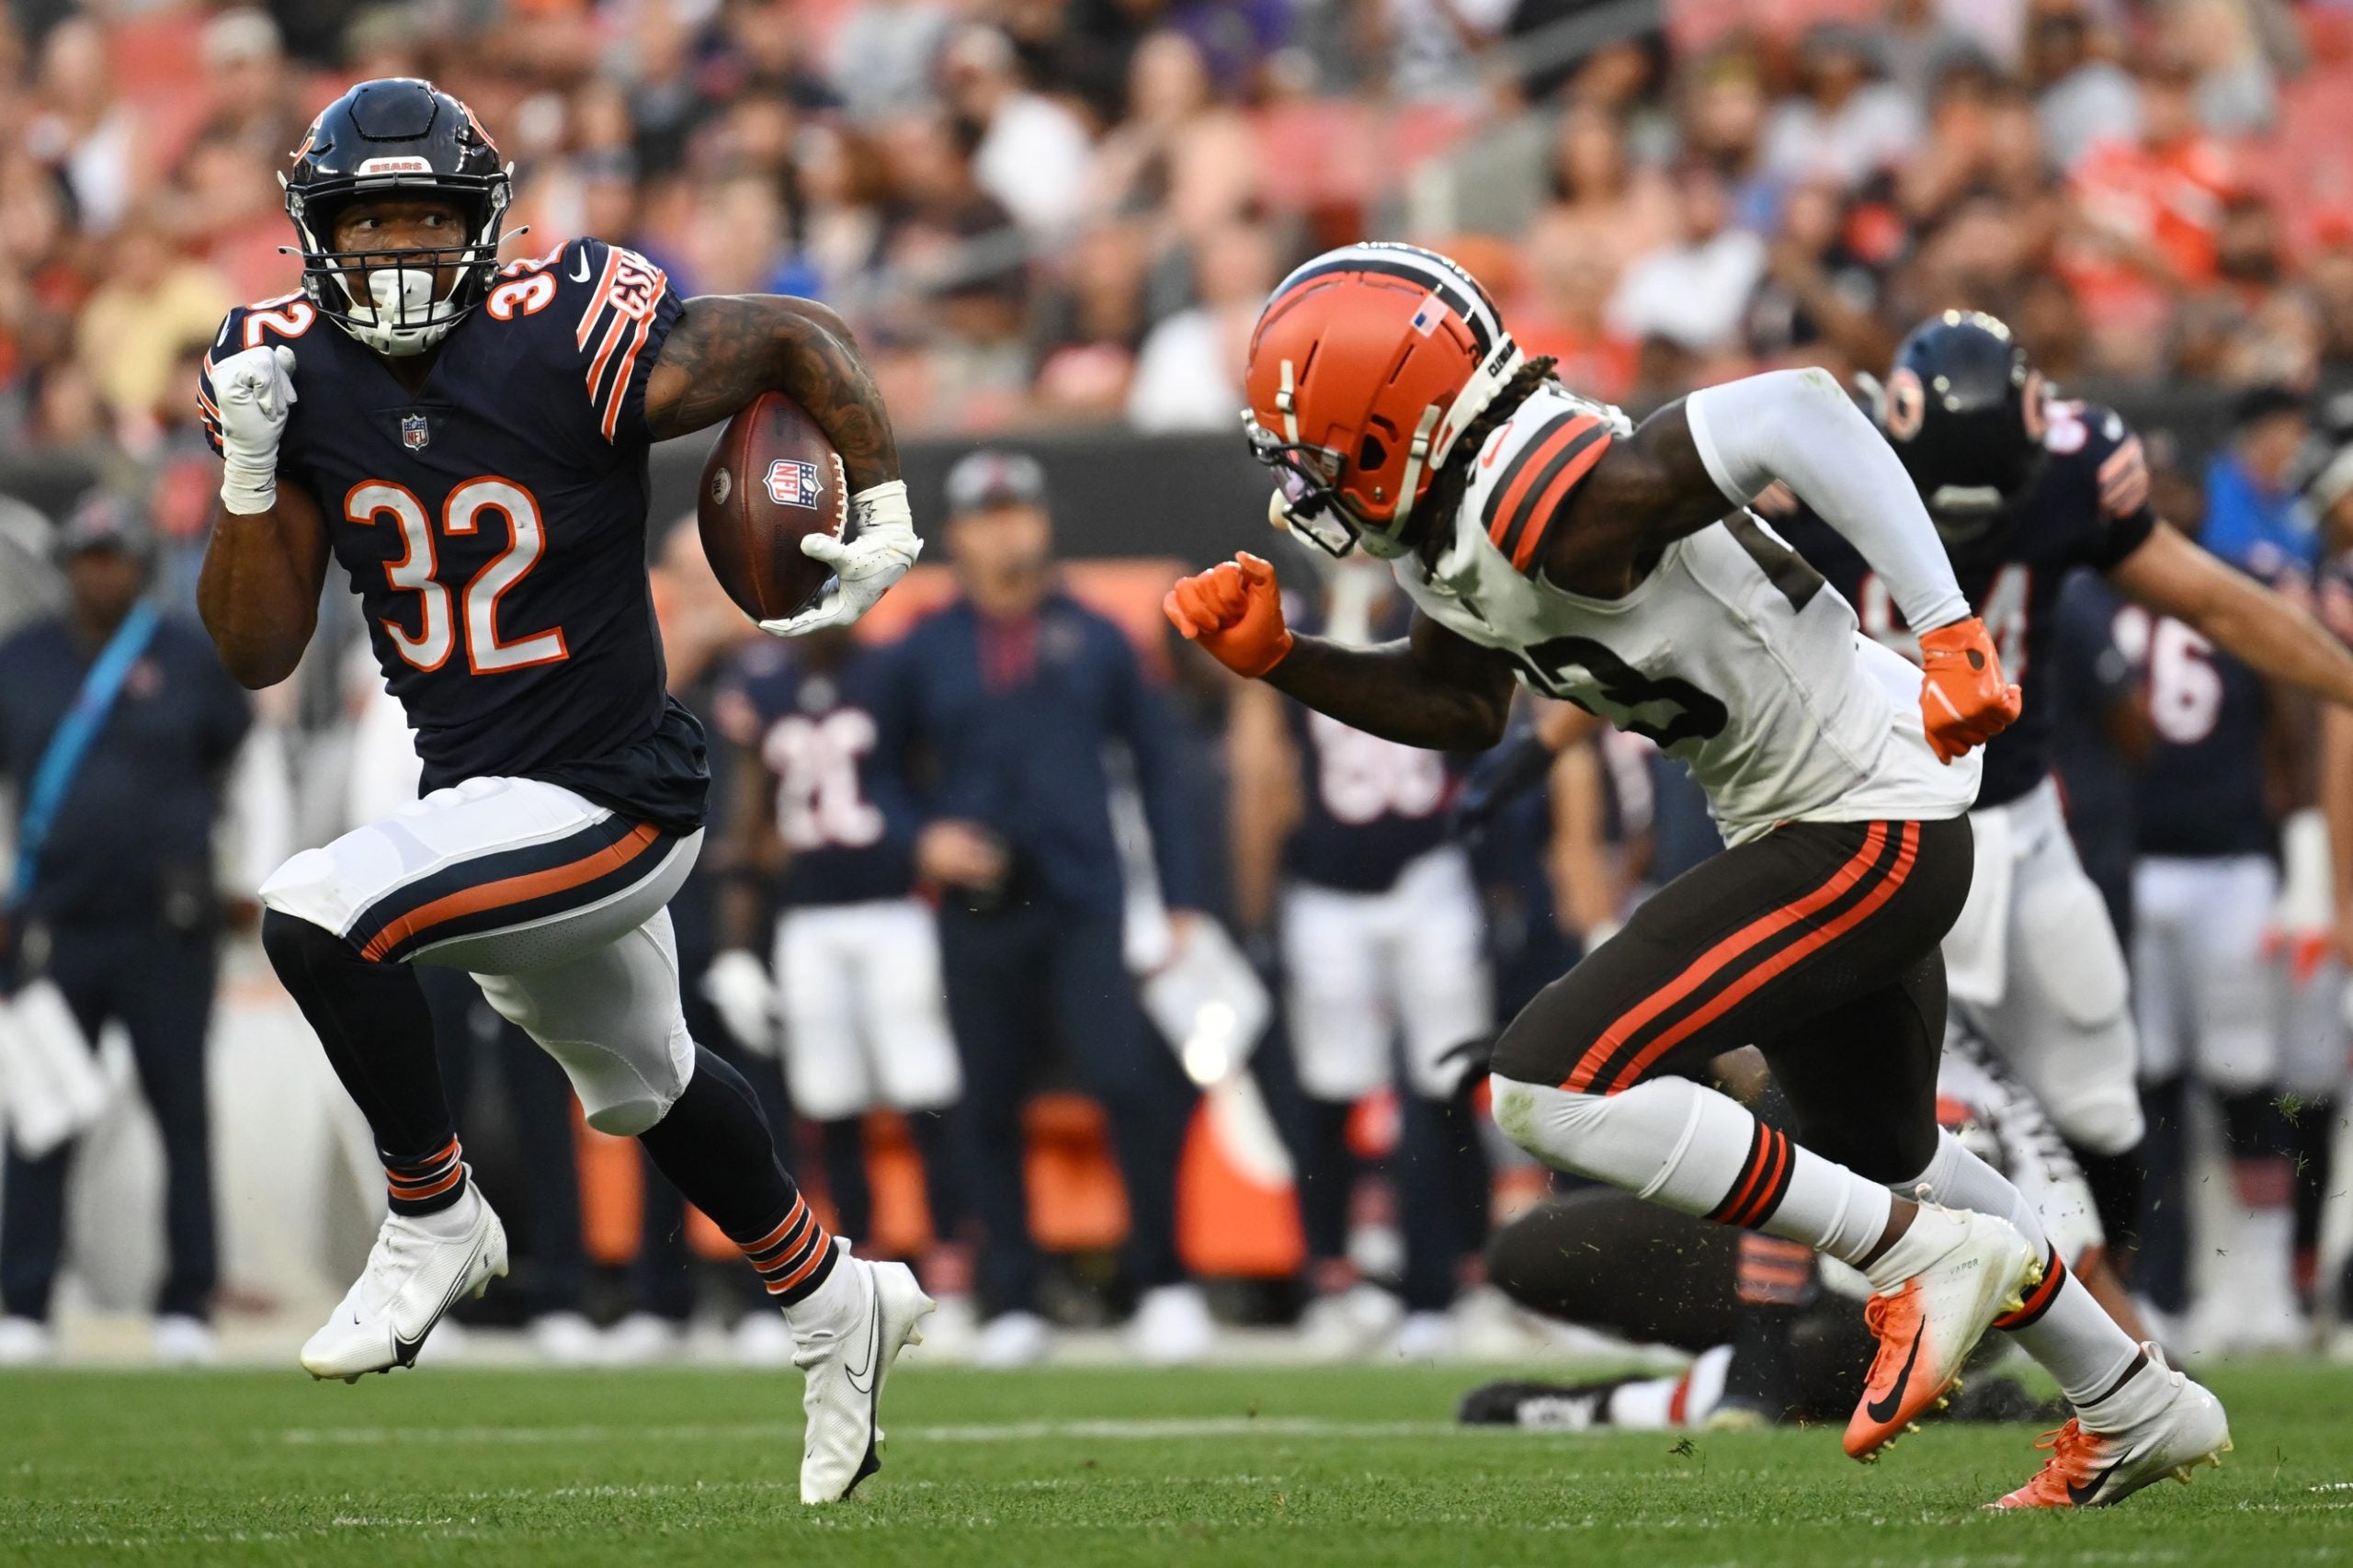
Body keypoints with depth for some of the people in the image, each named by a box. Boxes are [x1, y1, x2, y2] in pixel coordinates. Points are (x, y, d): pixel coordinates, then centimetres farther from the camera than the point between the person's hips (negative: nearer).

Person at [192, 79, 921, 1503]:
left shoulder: (565, 349, -21)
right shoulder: (298, 373, -5)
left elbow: (800, 340, -8)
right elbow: (257, 654, -4)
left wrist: (885, 516, -14)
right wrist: (252, 474, -17)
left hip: (605, 800, -7)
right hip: (477, 796, 7)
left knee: (319, 918, -27)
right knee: (647, 1087, 27)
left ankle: (436, 1222, -5)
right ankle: (839, 1303, 51)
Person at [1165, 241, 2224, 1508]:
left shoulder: (1556, 508, -28)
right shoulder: (1450, 515, 1)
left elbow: (1795, 414, -32)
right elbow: (1461, 709, 16)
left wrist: (1949, 634, -31)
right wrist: (1275, 657, 3)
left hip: (1868, 834, -10)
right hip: (1805, 828, 10)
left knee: (1553, 1086, -15)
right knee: (1879, 1154, 28)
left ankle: (1920, 1257, -4)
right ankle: (2137, 1412, 43)